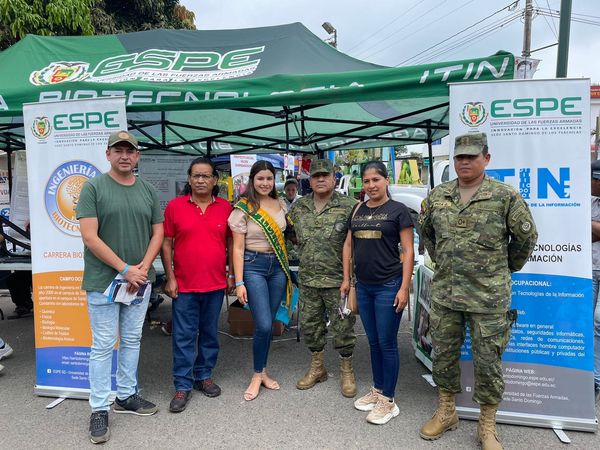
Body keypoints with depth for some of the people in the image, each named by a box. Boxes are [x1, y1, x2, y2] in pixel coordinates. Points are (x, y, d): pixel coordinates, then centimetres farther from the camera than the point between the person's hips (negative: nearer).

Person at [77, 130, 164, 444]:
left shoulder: (148, 191, 7)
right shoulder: (93, 188, -6)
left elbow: (158, 233, 7)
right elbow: (90, 238, -12)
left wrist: (143, 267, -8)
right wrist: (125, 269, -15)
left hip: (140, 280, 5)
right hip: (103, 280, -4)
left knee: (132, 341, 15)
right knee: (103, 345, 4)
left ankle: (126, 396, 31)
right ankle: (99, 409, 18)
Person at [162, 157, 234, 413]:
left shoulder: (226, 208, 2)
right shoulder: (175, 206, -3)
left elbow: (231, 243, 9)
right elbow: (166, 244, 0)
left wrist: (232, 275, 6)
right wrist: (170, 278, -4)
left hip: (216, 284, 2)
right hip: (184, 285, -2)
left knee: (210, 333, 15)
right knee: (184, 336, 5)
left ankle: (204, 375, 32)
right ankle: (182, 386, 18)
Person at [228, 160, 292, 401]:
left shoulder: (281, 205, 7)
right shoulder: (243, 208, -7)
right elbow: (238, 248, -8)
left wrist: (287, 269, 11)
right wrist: (239, 283, -12)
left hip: (278, 266, 5)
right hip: (254, 266, -4)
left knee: (268, 324, 10)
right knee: (264, 325, -8)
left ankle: (262, 371, 28)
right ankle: (257, 375, 14)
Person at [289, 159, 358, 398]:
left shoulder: (349, 207, -9)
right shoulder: (298, 207, 6)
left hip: (338, 280, -4)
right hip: (307, 280, 5)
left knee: (343, 328, 6)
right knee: (309, 325, 14)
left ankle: (346, 371, 27)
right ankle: (317, 368, 34)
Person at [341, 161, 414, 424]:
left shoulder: (398, 210, -6)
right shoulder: (358, 210, 10)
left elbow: (408, 251, -8)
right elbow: (348, 245, 15)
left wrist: (404, 287, -13)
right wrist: (346, 279, 12)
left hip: (388, 286, -5)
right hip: (363, 286, 5)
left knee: (387, 343, 3)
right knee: (373, 341, 16)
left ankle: (388, 400, 16)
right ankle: (377, 389, 31)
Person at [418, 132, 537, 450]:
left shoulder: (506, 196, -8)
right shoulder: (437, 196, 3)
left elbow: (527, 237, 1)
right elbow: (425, 230, 19)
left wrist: (507, 268, 9)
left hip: (489, 297, -3)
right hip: (443, 293, 4)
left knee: (487, 361, 7)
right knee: (443, 354, 14)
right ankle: (446, 412, 35)